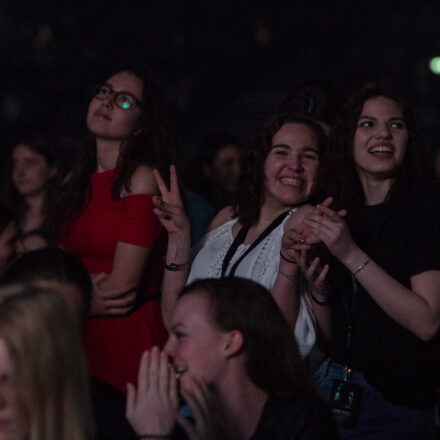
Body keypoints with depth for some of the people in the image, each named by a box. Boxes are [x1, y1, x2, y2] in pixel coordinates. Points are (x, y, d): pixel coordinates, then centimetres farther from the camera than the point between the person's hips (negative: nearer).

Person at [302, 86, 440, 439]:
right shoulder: (340, 211, 8)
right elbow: (330, 336, 12)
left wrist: (352, 256, -21)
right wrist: (319, 289, -8)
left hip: (395, 407, -5)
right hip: (333, 393, 5)